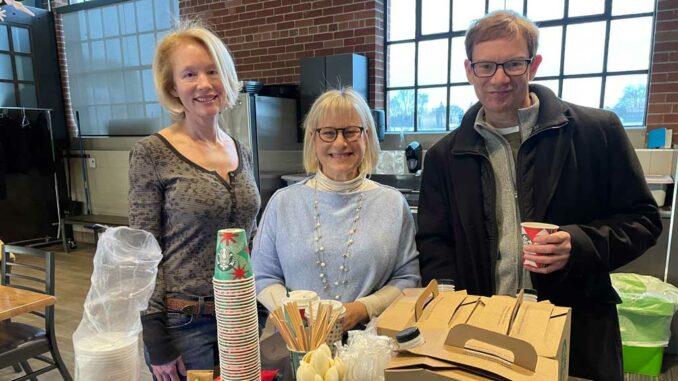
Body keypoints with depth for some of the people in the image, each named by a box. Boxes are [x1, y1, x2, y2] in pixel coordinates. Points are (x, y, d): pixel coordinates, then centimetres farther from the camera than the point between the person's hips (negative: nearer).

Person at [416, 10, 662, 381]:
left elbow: (642, 218, 2)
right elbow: (432, 244, 3)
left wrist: (580, 244, -17)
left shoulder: (598, 131, -4)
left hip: (579, 336, -1)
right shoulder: (444, 156, 1)